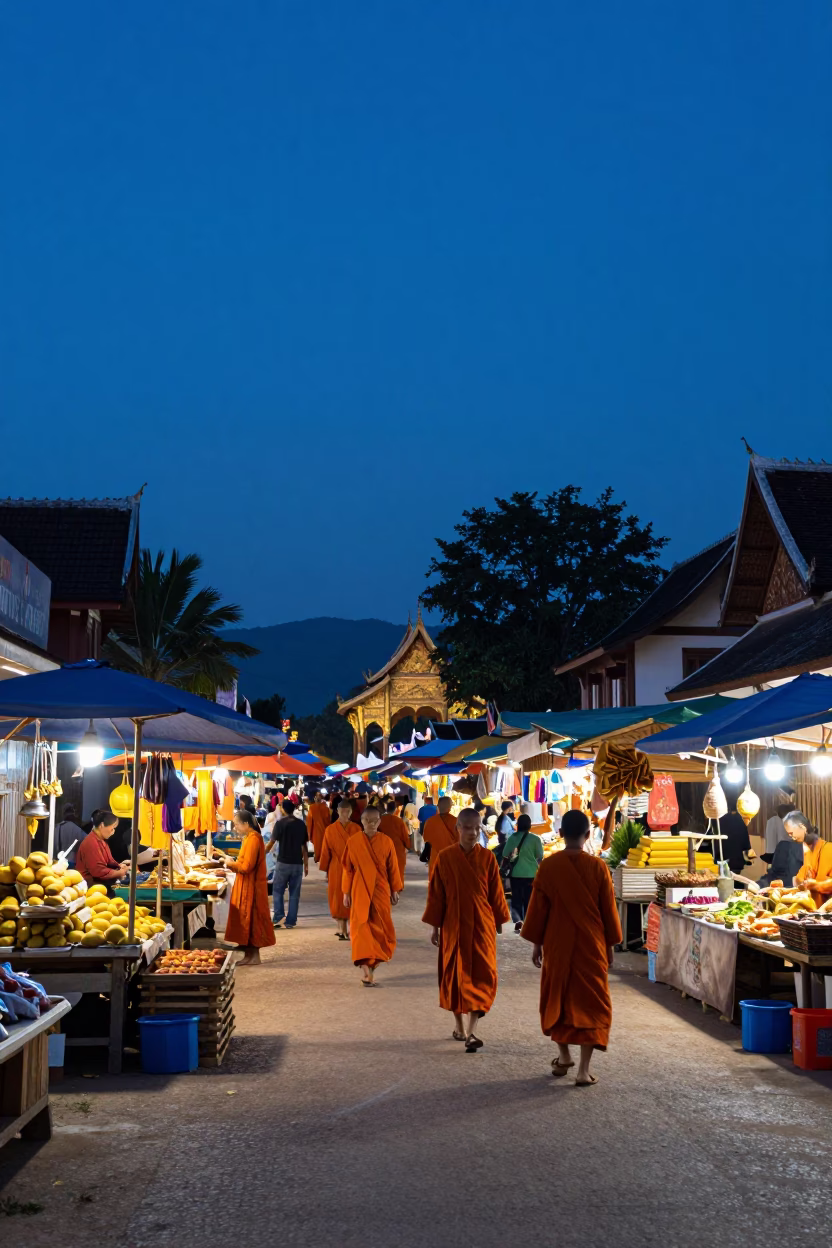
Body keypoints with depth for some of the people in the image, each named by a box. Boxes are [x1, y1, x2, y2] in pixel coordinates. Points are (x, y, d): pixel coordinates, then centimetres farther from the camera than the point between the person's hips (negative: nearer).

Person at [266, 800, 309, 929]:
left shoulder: (280, 823, -7)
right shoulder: (301, 824, 4)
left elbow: (271, 843, -6)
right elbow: (304, 846, 7)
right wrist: (306, 865, 13)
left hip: (283, 862, -3)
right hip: (298, 863, 3)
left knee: (278, 891, 8)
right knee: (294, 893, 7)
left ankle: (279, 917, -6)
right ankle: (291, 921, 7)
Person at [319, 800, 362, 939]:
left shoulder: (356, 829, 1)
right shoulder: (330, 830, 0)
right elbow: (325, 851, 3)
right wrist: (326, 870, 4)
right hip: (336, 869, 0)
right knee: (338, 898, 2)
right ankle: (343, 929, 7)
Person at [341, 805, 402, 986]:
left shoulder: (386, 842, 0)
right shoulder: (353, 842, -1)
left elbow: (393, 868, 5)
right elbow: (347, 869, 3)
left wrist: (395, 890, 3)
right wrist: (346, 892, 2)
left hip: (381, 892, 1)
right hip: (360, 893, -1)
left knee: (380, 929, 5)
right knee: (362, 928, -8)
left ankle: (372, 965, 23)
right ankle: (365, 969, -14)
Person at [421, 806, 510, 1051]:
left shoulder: (487, 858, -2)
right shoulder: (444, 858, -4)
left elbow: (496, 893, 4)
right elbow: (435, 894, 0)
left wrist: (499, 922, 7)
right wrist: (434, 927, 1)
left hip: (482, 926, 0)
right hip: (453, 926, 0)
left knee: (482, 976, -8)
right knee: (454, 975, 10)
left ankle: (471, 1031, -11)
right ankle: (459, 1025, 27)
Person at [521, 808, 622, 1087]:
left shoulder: (549, 866, -7)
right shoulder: (597, 867, -9)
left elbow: (537, 908, -1)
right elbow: (609, 910, -2)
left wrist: (537, 943, 10)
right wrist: (610, 945, 10)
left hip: (557, 944, 1)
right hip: (591, 946, -1)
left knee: (557, 999, 18)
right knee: (590, 1002, 4)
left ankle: (563, 1057, 28)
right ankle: (584, 1069, -2)